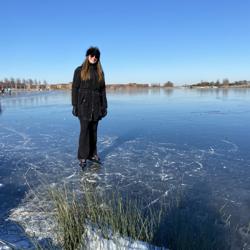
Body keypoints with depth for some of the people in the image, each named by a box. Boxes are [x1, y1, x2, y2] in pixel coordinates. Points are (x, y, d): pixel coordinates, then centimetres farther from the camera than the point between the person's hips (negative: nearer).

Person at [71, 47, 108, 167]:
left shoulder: (100, 72, 13)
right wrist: (74, 105, -8)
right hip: (84, 105, -4)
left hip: (96, 106, 4)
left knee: (93, 130, 8)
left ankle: (92, 154, 18)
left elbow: (102, 90, 11)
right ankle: (82, 157, 2)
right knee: (84, 130, -6)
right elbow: (74, 88, -1)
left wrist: (104, 106, 6)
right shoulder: (79, 70, 2)